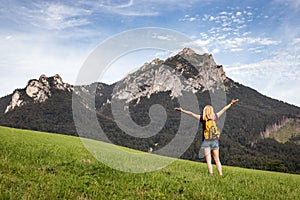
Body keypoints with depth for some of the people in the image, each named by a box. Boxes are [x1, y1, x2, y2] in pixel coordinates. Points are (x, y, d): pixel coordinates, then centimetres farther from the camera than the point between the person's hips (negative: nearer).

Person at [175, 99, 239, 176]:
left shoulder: (202, 118, -5)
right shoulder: (215, 117, 3)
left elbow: (191, 114, -4)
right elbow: (224, 109, 15)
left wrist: (182, 110, 3)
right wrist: (231, 104, 27)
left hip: (206, 141, -3)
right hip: (215, 140, 3)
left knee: (208, 160, 0)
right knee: (217, 159, 11)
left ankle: (211, 175, -6)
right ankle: (221, 175, 11)